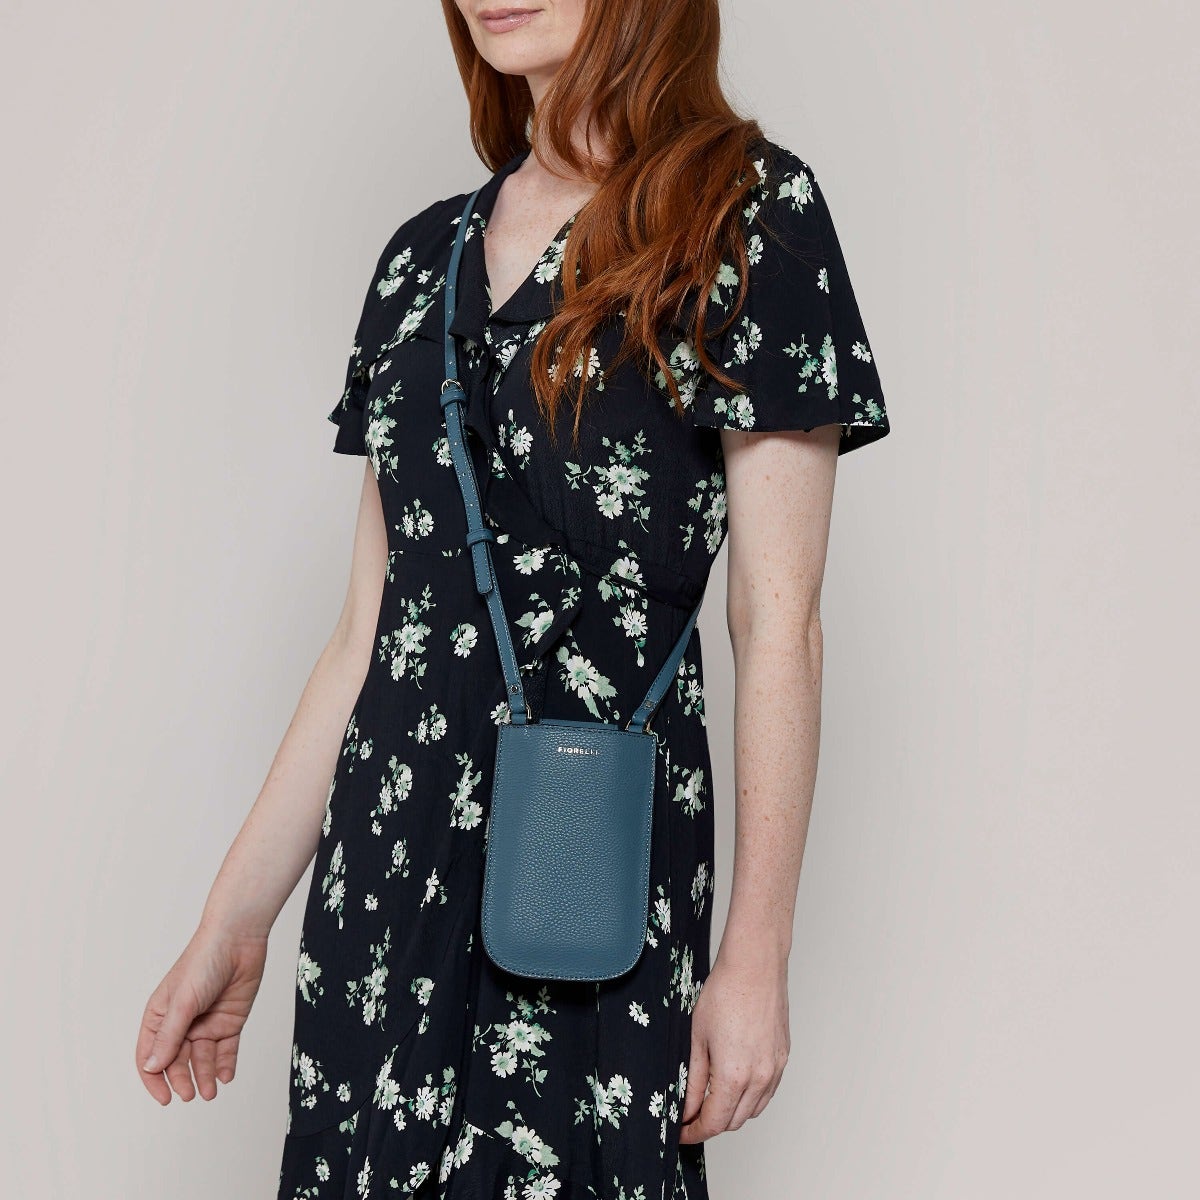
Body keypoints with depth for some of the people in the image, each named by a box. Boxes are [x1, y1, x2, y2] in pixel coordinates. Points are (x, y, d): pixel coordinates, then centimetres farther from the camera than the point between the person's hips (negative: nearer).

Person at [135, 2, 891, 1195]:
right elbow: (369, 627, 11)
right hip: (379, 866, 5)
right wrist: (234, 921, 11)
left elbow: (778, 622, -8)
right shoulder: (425, 256, 11)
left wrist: (757, 956, -9)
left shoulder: (751, 211, -4)